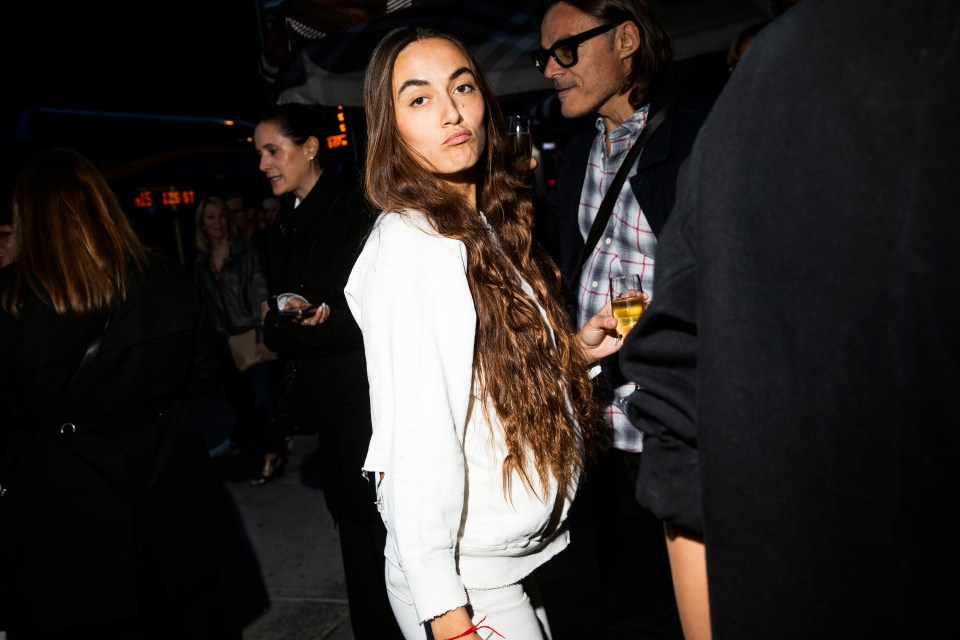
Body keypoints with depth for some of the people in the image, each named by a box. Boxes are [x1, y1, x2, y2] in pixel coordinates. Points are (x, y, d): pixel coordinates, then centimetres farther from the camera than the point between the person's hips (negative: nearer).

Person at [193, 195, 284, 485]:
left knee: (261, 397, -9)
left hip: (251, 335, -5)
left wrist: (263, 337, -17)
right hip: (225, 340, 5)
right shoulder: (202, 261, 9)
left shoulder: (245, 250, -5)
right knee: (239, 397, 14)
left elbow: (260, 293, -11)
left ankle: (273, 456, 0)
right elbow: (206, 303, 12)